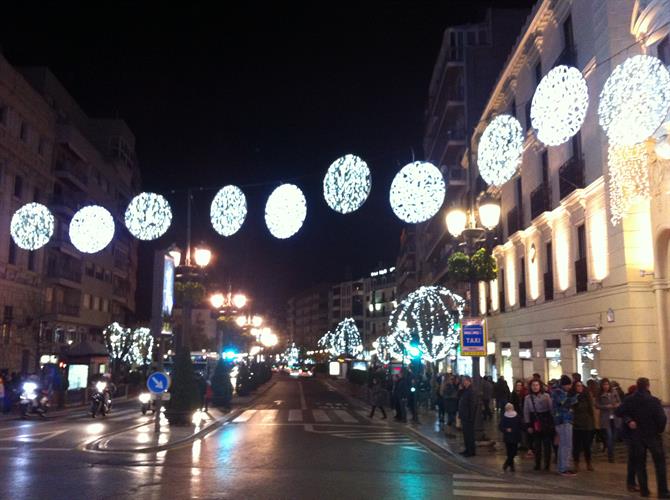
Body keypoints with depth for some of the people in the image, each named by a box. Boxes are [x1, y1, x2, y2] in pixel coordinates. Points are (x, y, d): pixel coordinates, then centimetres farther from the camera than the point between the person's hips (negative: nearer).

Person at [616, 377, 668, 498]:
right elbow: (662, 418, -18)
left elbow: (618, 412, -10)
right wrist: (660, 430, -2)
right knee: (660, 463, 7)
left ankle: (644, 490, 11)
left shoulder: (629, 400, -3)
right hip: (653, 435, -3)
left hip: (637, 436, 3)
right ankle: (662, 491, 4)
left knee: (640, 464, 11)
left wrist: (628, 420, -6)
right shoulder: (654, 400, -14)